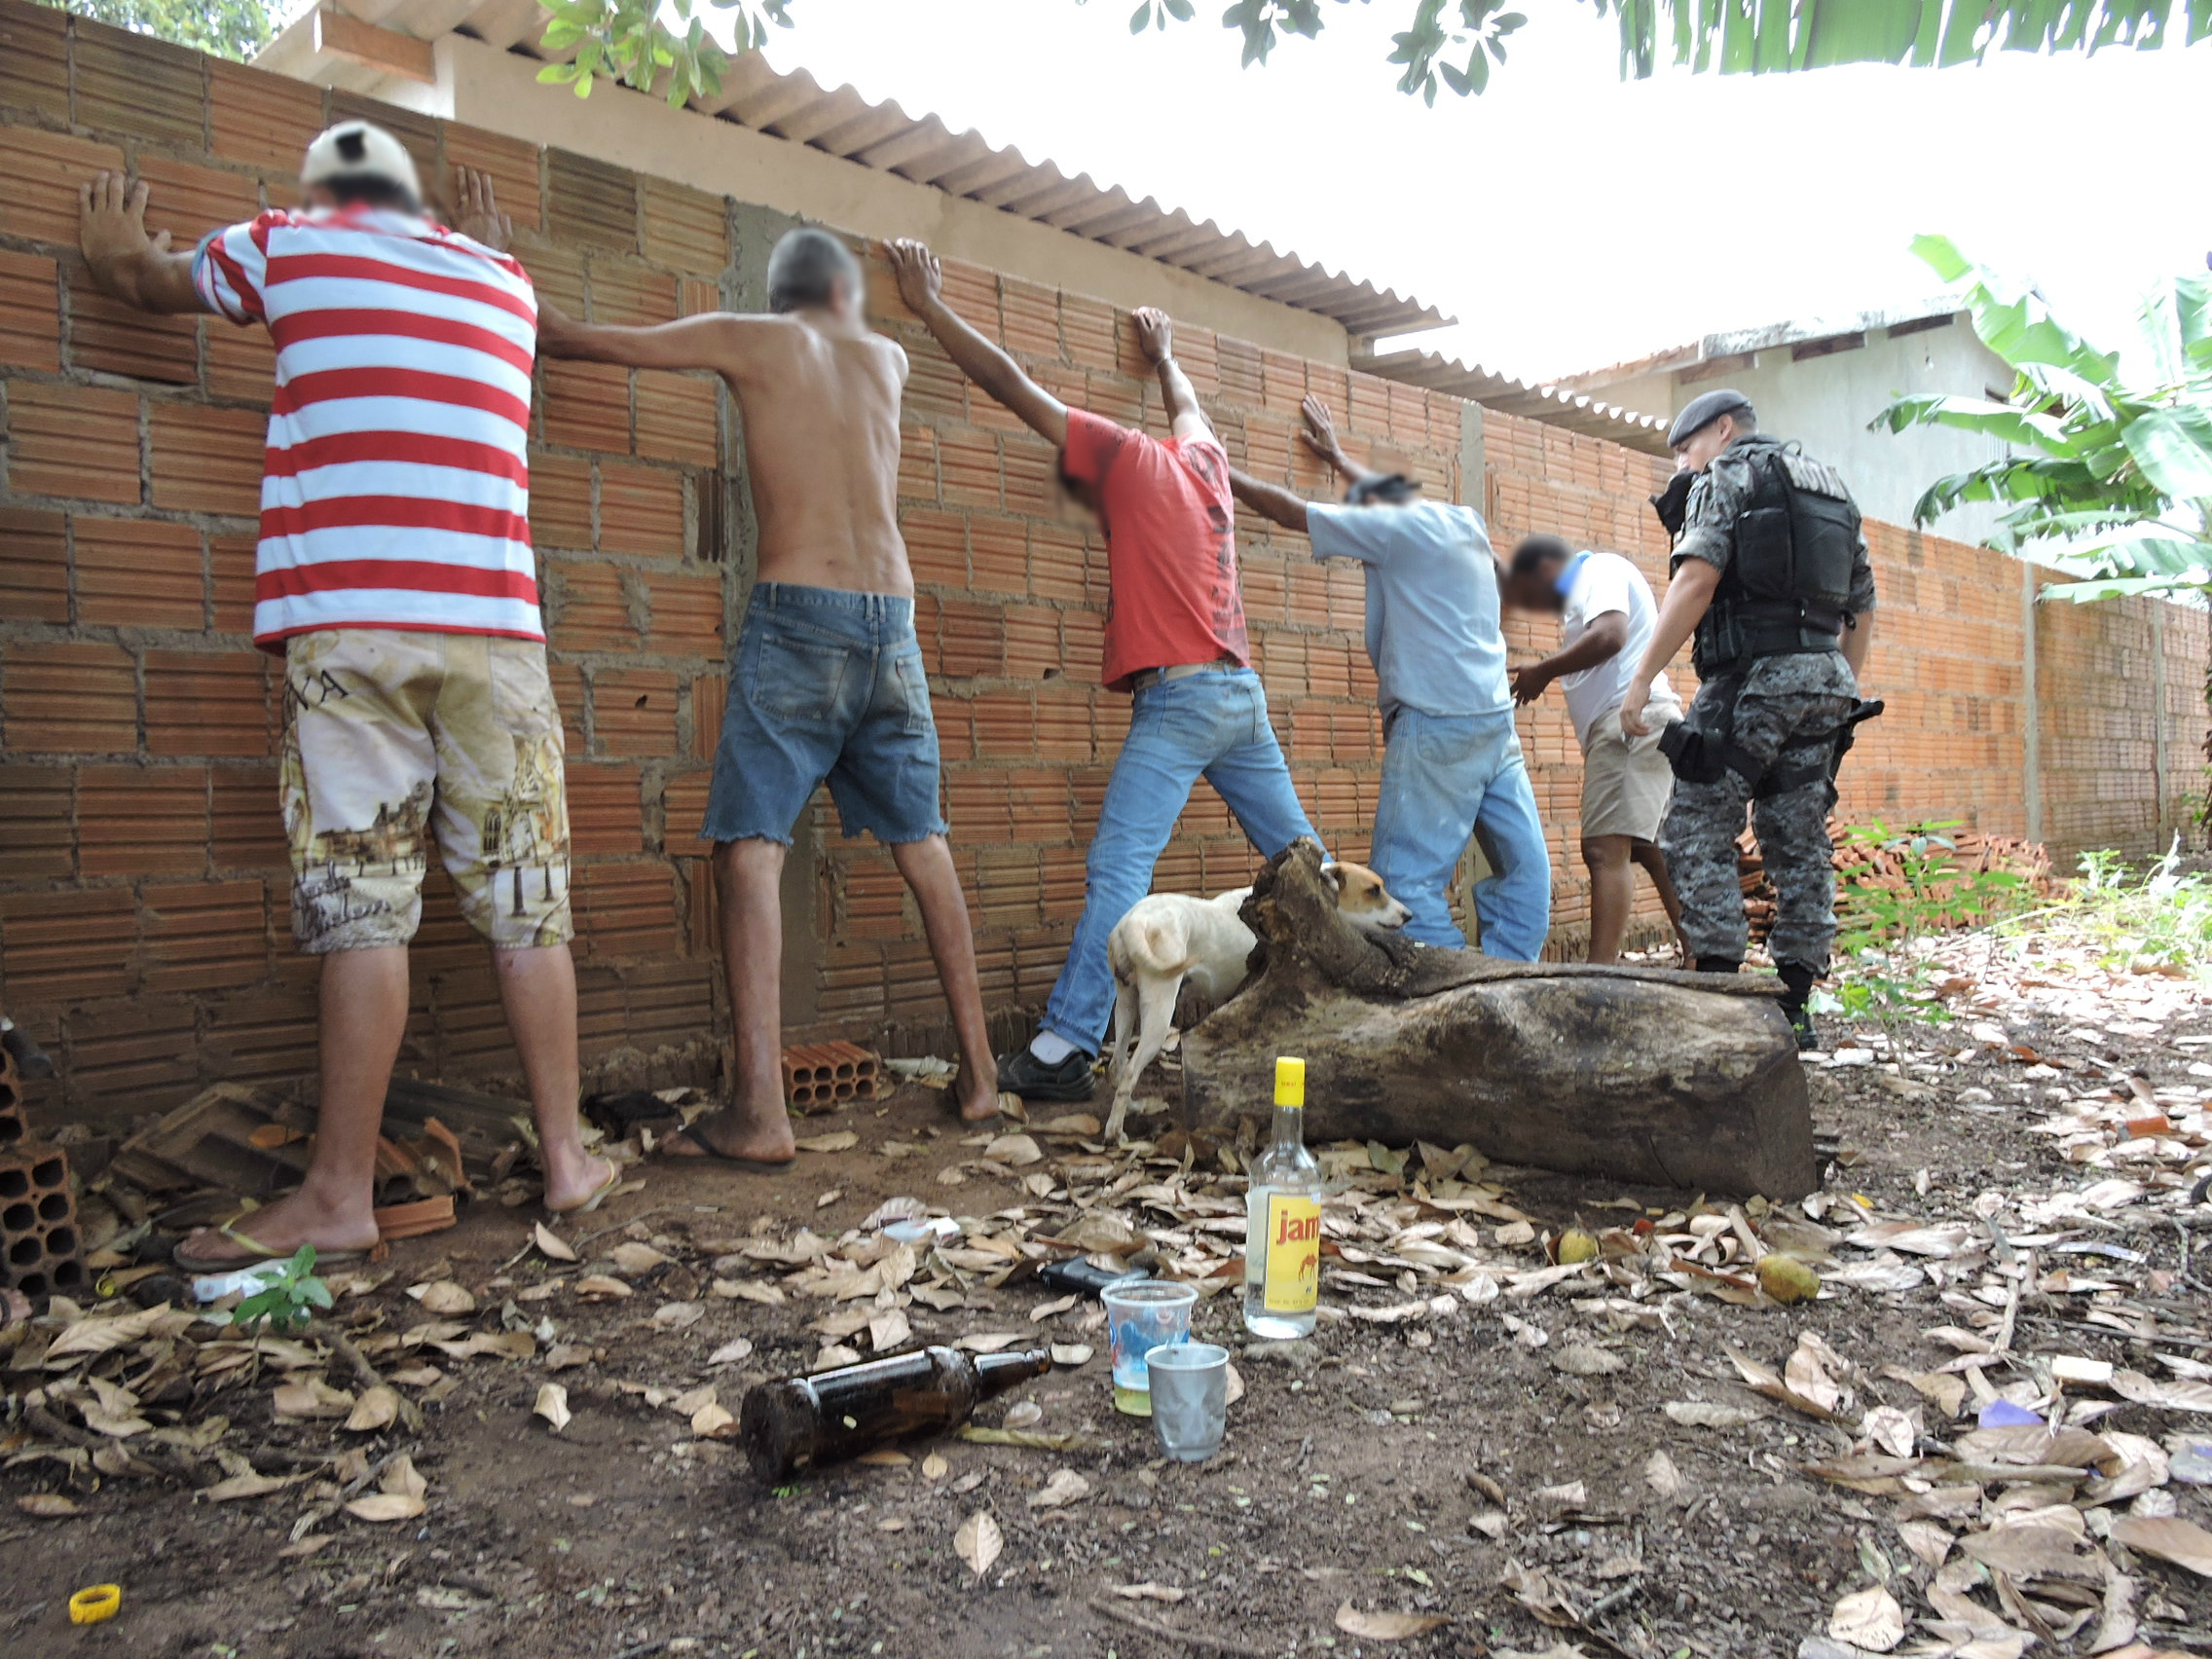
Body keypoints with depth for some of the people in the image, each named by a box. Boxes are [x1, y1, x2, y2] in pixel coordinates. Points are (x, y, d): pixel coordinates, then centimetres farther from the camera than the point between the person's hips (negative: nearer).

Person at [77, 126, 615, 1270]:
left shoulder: (293, 245, 15)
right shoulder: (507, 284, 21)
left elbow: (155, 283, 35)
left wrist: (113, 247, 56)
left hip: (348, 619, -2)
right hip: (496, 624, 3)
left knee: (363, 908, -4)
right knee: (525, 904, 5)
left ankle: (340, 1195, 0)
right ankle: (566, 1156, 10)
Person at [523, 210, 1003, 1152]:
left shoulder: (749, 339, 8)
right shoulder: (884, 357, 18)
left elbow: (578, 342, 14)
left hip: (798, 614, -4)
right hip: (893, 620, 5)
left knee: (750, 846, -7)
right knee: (921, 844, 13)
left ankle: (759, 1113, -17)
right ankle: (978, 1073, 17)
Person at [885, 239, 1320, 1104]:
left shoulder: (1127, 456, 0)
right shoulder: (1204, 459, 17)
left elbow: (1012, 386, 1)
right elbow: (1188, 408, 42)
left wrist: (932, 306, 9)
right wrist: (1163, 355, 60)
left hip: (1179, 697, -8)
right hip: (1243, 694, 8)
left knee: (1116, 870, -14)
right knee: (1298, 857, 16)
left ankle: (1062, 1052, -18)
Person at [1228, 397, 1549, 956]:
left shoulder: (1396, 527, -4)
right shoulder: (1465, 522, 18)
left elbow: (1289, 510, 1)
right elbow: (1386, 492, 37)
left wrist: (1224, 475, 13)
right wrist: (1335, 455, 49)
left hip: (1438, 724, -9)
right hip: (1498, 721, 9)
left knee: (1407, 879, -6)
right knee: (1523, 868, 7)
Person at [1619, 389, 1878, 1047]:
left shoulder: (1727, 476, 1)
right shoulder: (1832, 488, 25)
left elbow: (1697, 579, -14)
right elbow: (1862, 609, 24)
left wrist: (1641, 680, -16)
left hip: (1753, 675, -8)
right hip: (1825, 681, 8)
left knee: (1698, 832, -5)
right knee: (1799, 844, 8)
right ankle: (1793, 1004, 10)